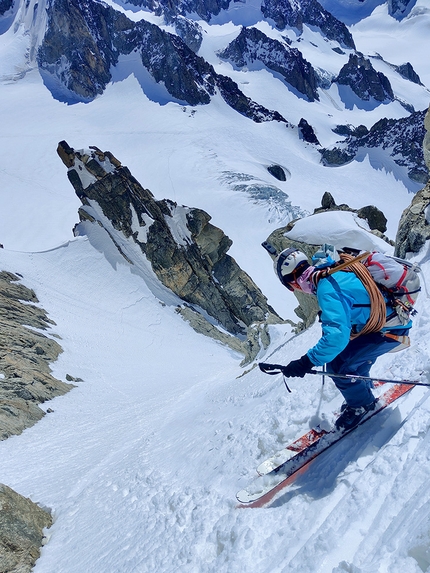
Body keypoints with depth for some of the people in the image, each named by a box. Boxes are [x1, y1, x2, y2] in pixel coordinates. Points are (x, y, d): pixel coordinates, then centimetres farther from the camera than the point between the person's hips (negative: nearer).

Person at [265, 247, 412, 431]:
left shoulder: (327, 288, -28)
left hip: (389, 330, -10)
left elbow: (338, 334, -38)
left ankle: (361, 404, 15)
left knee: (337, 365, -10)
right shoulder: (333, 272, 0)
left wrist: (306, 362, -36)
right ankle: (363, 388, 41)